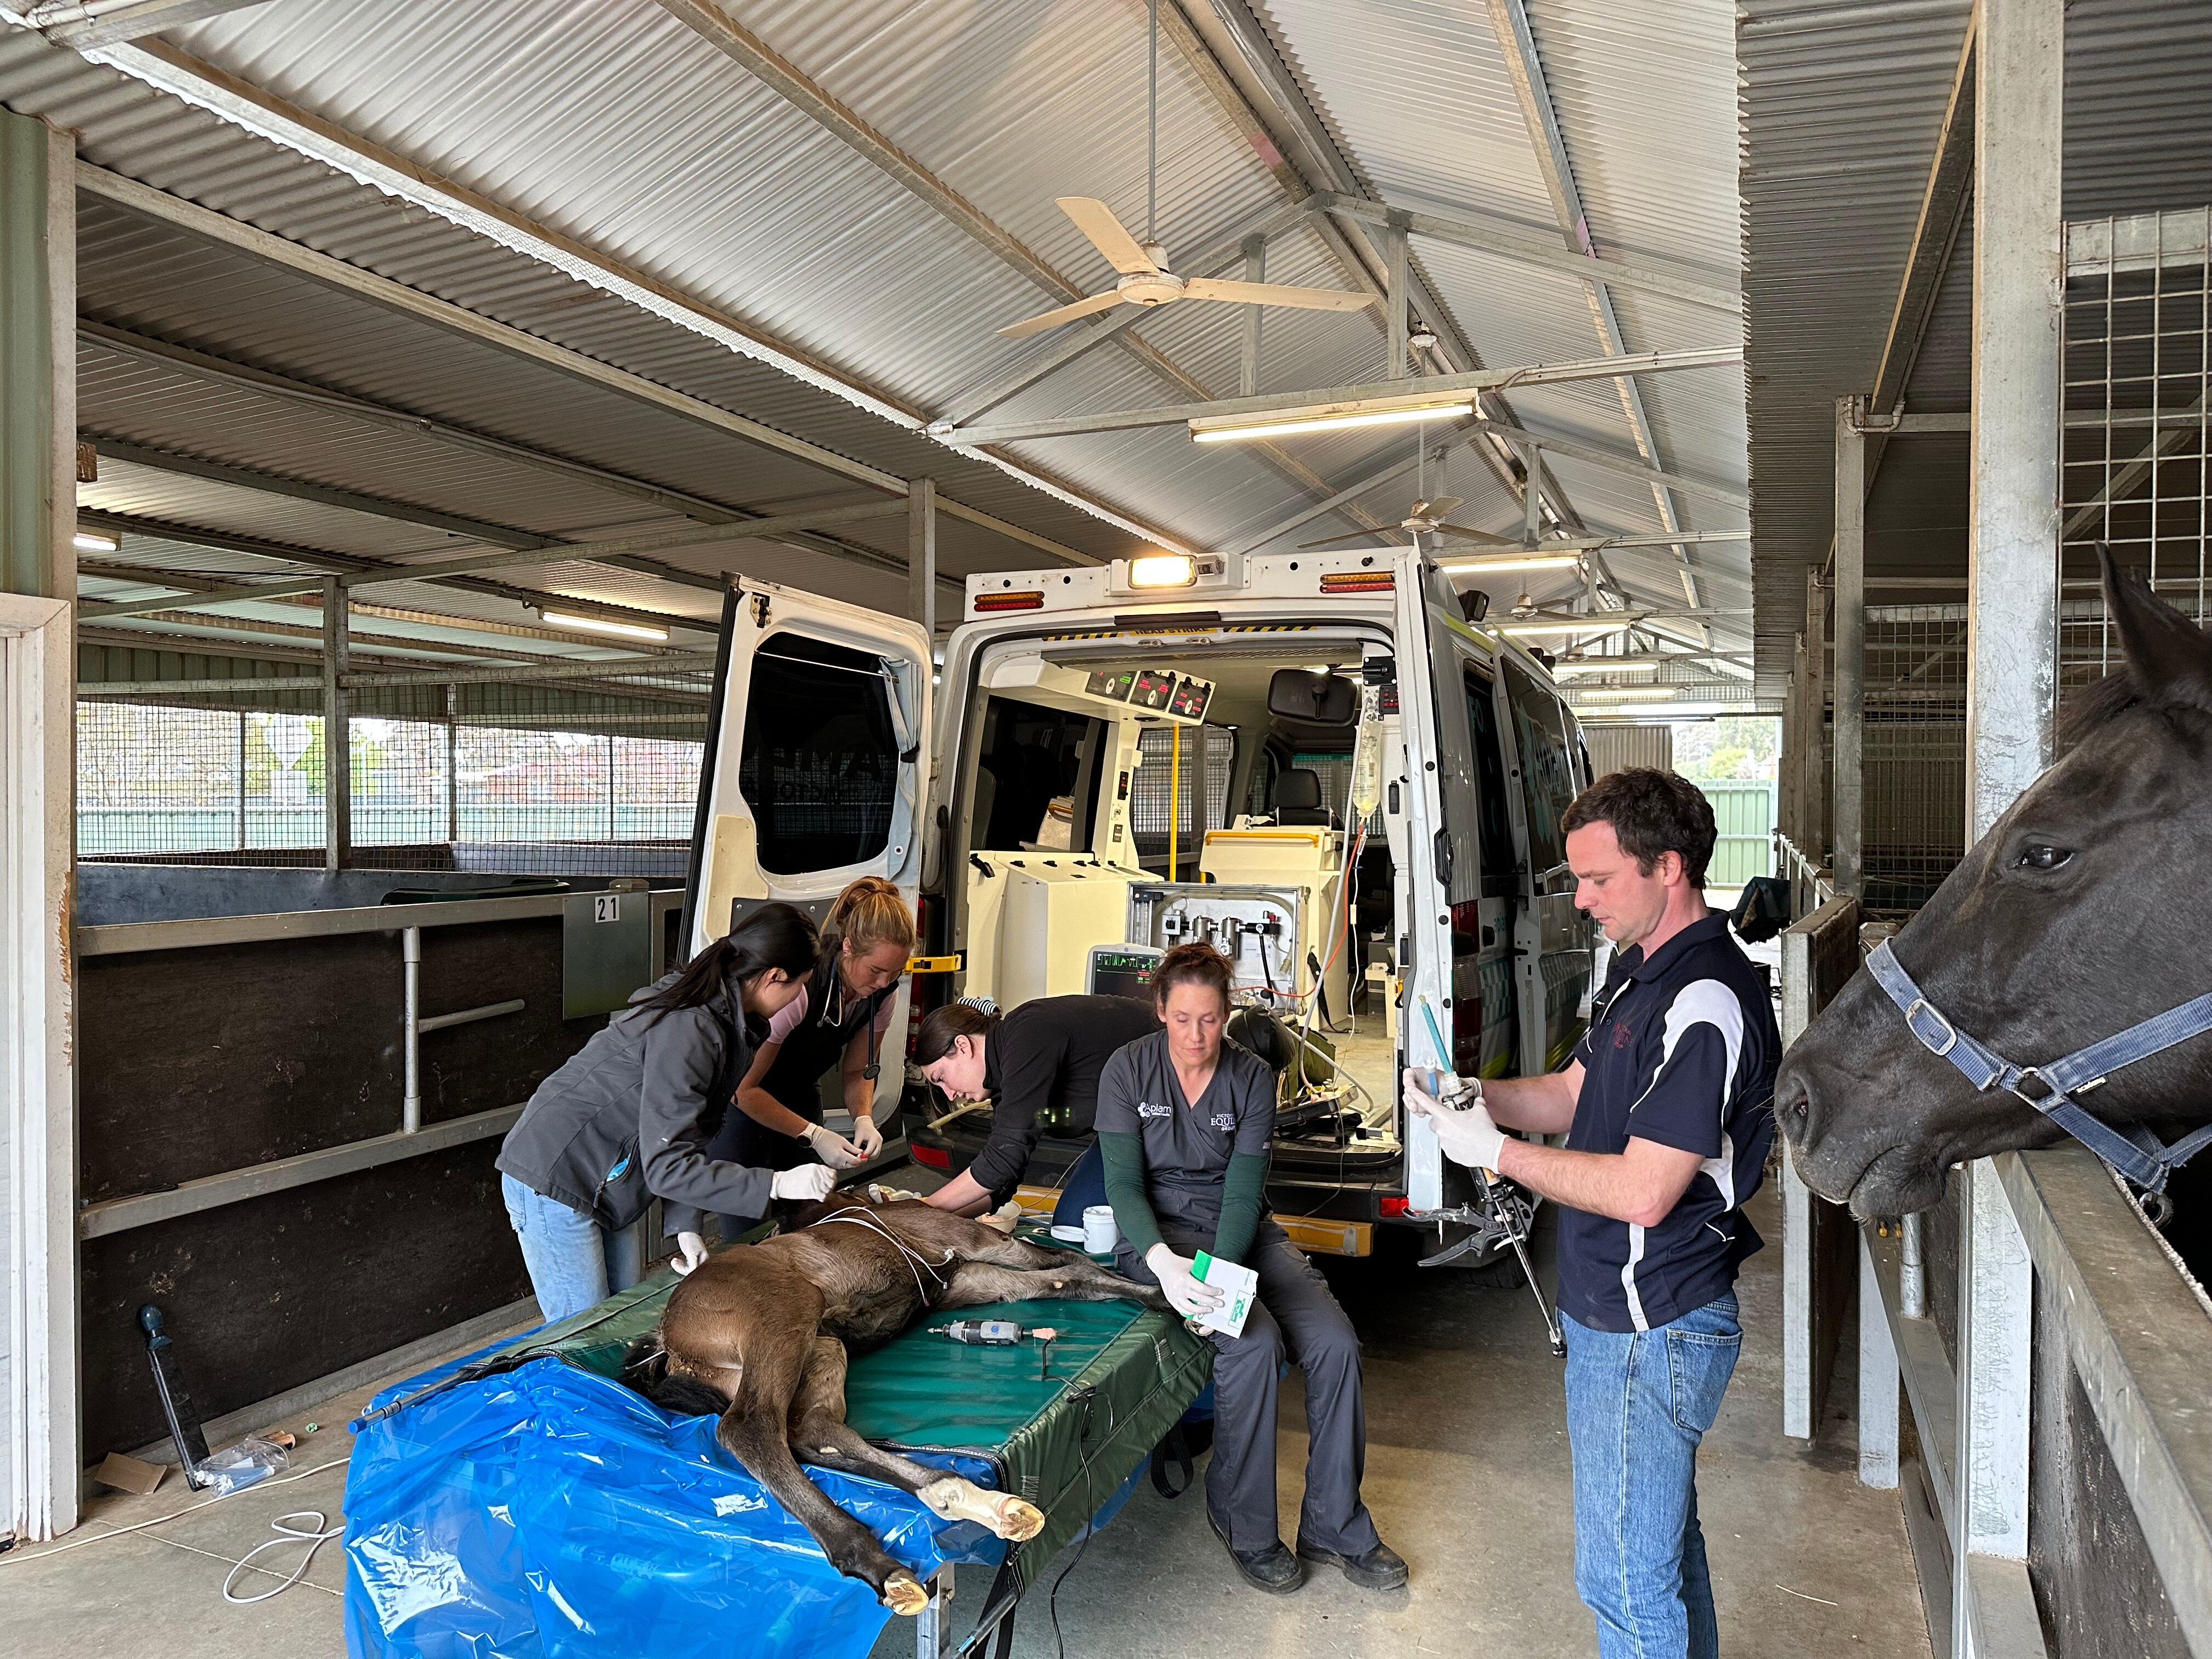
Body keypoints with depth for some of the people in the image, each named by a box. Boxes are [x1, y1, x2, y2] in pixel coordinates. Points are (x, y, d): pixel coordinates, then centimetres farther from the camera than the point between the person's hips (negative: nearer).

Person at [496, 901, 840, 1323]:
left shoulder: (718, 1016, 1)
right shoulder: (686, 1031, -29)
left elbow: (685, 1134, 5)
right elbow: (666, 1165, -29)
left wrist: (686, 1225, -5)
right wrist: (779, 1184, -28)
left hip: (606, 1187, 9)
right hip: (552, 1180, -9)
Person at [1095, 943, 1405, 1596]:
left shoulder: (1253, 1077, -2)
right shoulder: (1128, 1070, -8)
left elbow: (1243, 1191, -7)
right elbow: (1124, 1184, -11)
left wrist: (1222, 1271, -25)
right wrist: (1164, 1261, -29)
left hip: (1241, 1231, 4)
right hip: (1160, 1231, -3)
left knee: (1334, 1341, -17)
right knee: (1254, 1341, -28)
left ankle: (1334, 1525, 2)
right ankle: (1244, 1525, -6)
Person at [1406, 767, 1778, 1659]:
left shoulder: (1706, 1001, -25)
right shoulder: (1641, 970, 8)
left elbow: (1642, 1192, -27)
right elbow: (1574, 1093, 14)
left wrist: (1496, 1150, -19)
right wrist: (1474, 1096, -3)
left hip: (1648, 1333, -10)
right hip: (1615, 1314, 10)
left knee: (1626, 1578, 4)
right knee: (1666, 1537, 25)